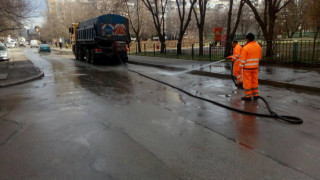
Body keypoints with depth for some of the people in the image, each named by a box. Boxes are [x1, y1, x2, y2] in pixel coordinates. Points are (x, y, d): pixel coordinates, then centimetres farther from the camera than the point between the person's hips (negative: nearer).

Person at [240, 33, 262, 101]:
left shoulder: (246, 47, -17)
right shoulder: (258, 46, 3)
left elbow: (243, 59, -16)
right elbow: (259, 57, 14)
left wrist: (240, 67, -9)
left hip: (247, 67, -6)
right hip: (255, 67, 6)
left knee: (247, 81, 2)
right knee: (254, 80, 15)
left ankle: (248, 96, 7)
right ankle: (255, 95, 21)